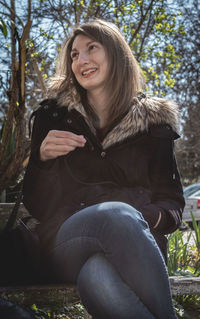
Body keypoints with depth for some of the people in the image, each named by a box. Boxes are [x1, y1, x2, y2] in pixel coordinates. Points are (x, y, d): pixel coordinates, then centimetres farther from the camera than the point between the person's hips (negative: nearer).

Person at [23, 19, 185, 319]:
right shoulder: (53, 116, 11)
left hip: (137, 243, 0)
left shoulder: (153, 122, 11)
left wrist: (150, 216, -13)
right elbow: (34, 204, 11)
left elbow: (172, 202, 11)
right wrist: (42, 157, -9)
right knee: (119, 214, -37)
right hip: (66, 246, 0)